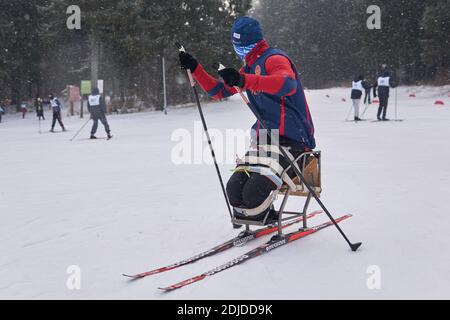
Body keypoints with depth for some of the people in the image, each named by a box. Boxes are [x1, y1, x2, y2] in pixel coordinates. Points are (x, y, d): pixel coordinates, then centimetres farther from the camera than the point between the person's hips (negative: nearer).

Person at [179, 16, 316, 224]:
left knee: (254, 195, -24)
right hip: (264, 140, 8)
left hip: (291, 142, -8)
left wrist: (244, 80, -45)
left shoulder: (274, 59, -9)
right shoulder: (248, 68, 21)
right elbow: (218, 91, 31)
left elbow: (289, 84, -33)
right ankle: (266, 217, 12)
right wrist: (195, 69, 17)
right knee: (234, 190, -13)